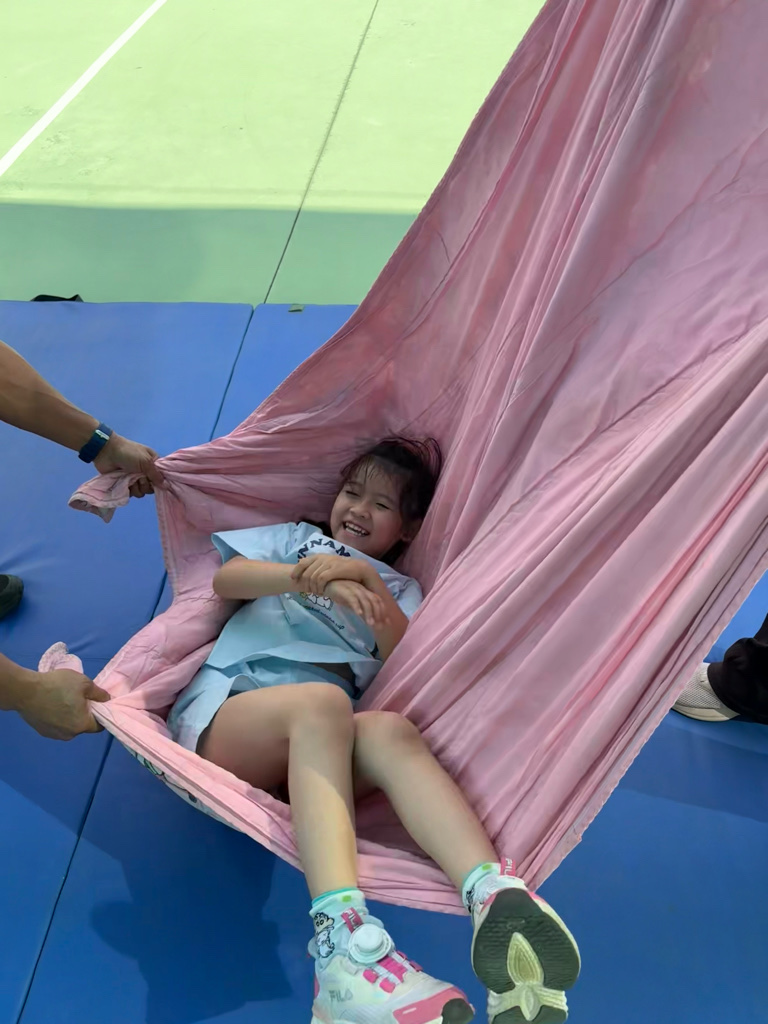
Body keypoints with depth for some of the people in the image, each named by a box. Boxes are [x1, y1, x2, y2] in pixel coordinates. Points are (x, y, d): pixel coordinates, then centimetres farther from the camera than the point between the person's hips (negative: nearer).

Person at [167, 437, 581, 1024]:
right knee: (321, 701, -36)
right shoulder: (296, 537, 26)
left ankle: (497, 897, -52)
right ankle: (343, 942, -54)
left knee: (391, 732, -33)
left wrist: (366, 578, -12)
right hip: (228, 712, -1)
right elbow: (226, 578, 5)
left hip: (312, 748, 2)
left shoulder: (399, 590, 27)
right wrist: (313, 578, -13)